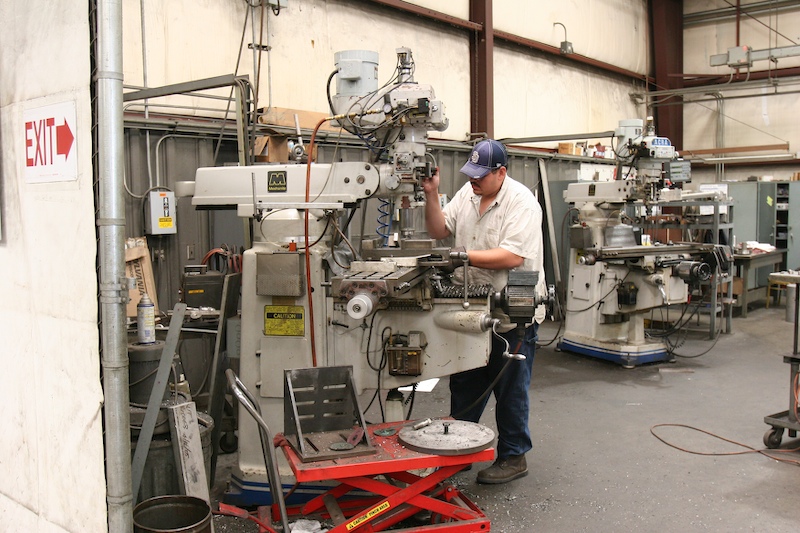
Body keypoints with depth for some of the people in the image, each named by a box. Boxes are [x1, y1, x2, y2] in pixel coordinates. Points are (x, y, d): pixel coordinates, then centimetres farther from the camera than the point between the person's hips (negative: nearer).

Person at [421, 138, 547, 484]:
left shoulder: (521, 202, -17)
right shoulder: (468, 193, 6)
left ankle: (513, 458, 21)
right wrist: (431, 195, -4)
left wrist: (464, 256, -28)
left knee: (511, 390, 6)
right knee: (464, 384, 18)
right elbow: (440, 230, 9)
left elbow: (512, 256, -27)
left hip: (512, 315, -7)